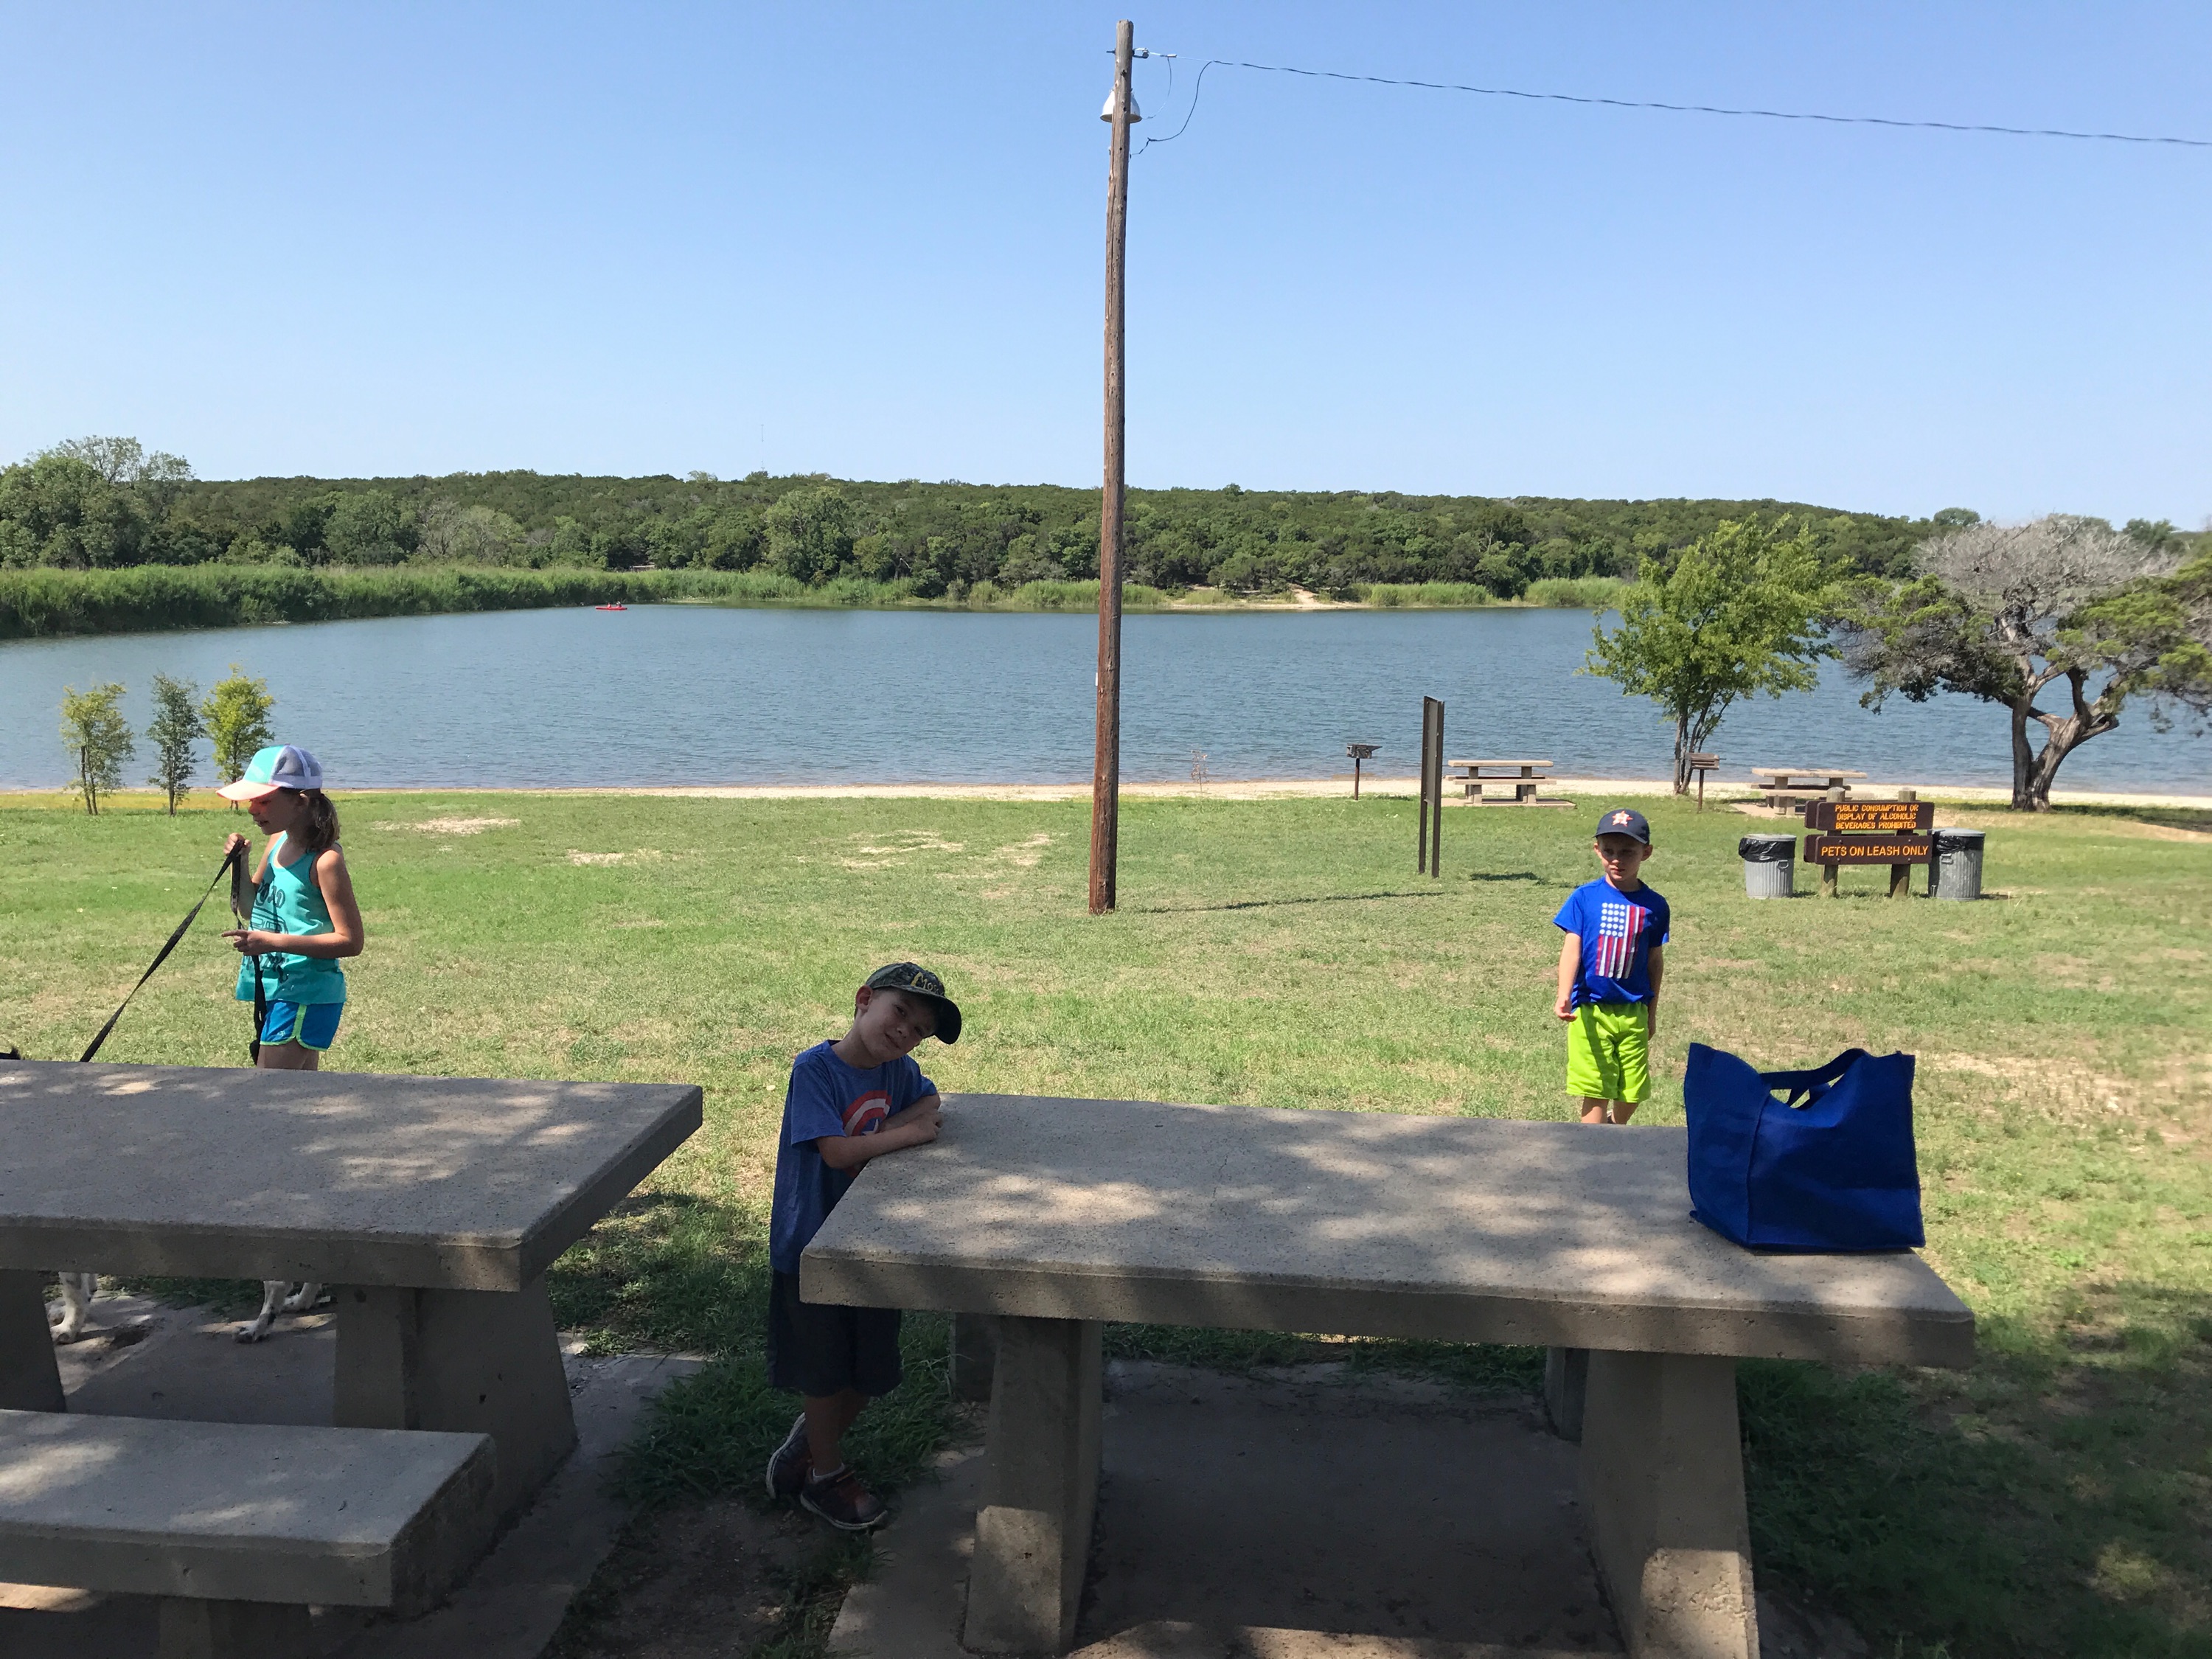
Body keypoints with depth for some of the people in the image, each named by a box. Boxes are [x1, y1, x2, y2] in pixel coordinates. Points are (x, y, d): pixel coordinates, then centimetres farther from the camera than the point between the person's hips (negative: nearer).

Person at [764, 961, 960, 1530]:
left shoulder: (901, 1072, -1)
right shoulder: (815, 1068, -21)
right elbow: (836, 1151, -27)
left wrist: (904, 1118, -10)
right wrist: (905, 1133, -23)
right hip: (811, 1246, -6)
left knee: (869, 1374, 17)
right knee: (826, 1372, 10)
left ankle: (801, 1449, 40)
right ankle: (826, 1476, 31)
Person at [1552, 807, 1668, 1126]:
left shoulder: (1654, 905, 1)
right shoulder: (1584, 897, -5)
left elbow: (1655, 960, 10)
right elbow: (1572, 948, -12)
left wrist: (1652, 1012, 15)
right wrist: (1564, 996, -27)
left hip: (1633, 1012, 2)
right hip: (1590, 1009, -2)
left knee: (1632, 1092, 9)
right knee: (1596, 1092, 0)